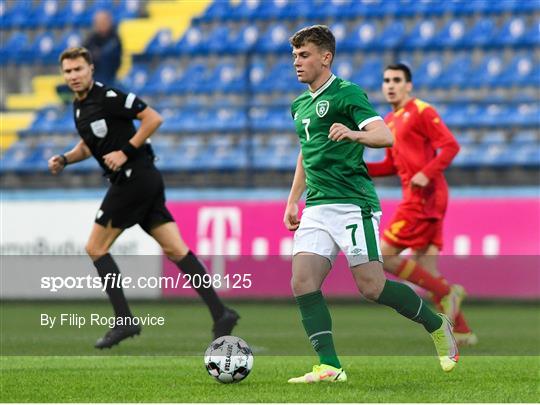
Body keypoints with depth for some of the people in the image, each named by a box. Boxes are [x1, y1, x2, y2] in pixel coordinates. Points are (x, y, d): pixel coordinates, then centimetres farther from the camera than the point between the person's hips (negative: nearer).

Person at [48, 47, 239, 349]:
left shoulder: (108, 97, -12)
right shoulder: (79, 106, 16)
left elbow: (153, 118, -15)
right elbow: (89, 145, 31)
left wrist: (126, 151, -16)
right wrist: (64, 160, 13)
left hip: (135, 177, -9)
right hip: (145, 180, 9)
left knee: (96, 248, -4)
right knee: (175, 249, 2)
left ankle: (124, 321, -4)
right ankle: (221, 313, -3)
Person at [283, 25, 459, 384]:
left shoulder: (347, 93, -5)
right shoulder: (300, 105, 20)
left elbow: (385, 136, -17)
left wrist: (352, 134, -36)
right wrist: (292, 202, 27)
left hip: (353, 204, -7)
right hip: (317, 208, 7)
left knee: (372, 287, -11)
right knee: (303, 282, -11)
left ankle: (437, 325, 12)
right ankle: (330, 367, -10)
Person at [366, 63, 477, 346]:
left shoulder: (421, 112, -7)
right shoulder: (390, 122, 19)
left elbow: (451, 145, -14)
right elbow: (392, 166, 26)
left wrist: (427, 173, -25)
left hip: (424, 197, -9)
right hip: (417, 199, 9)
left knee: (383, 255, -12)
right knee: (426, 272, 6)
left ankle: (445, 292, -8)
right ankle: (462, 331, 7)